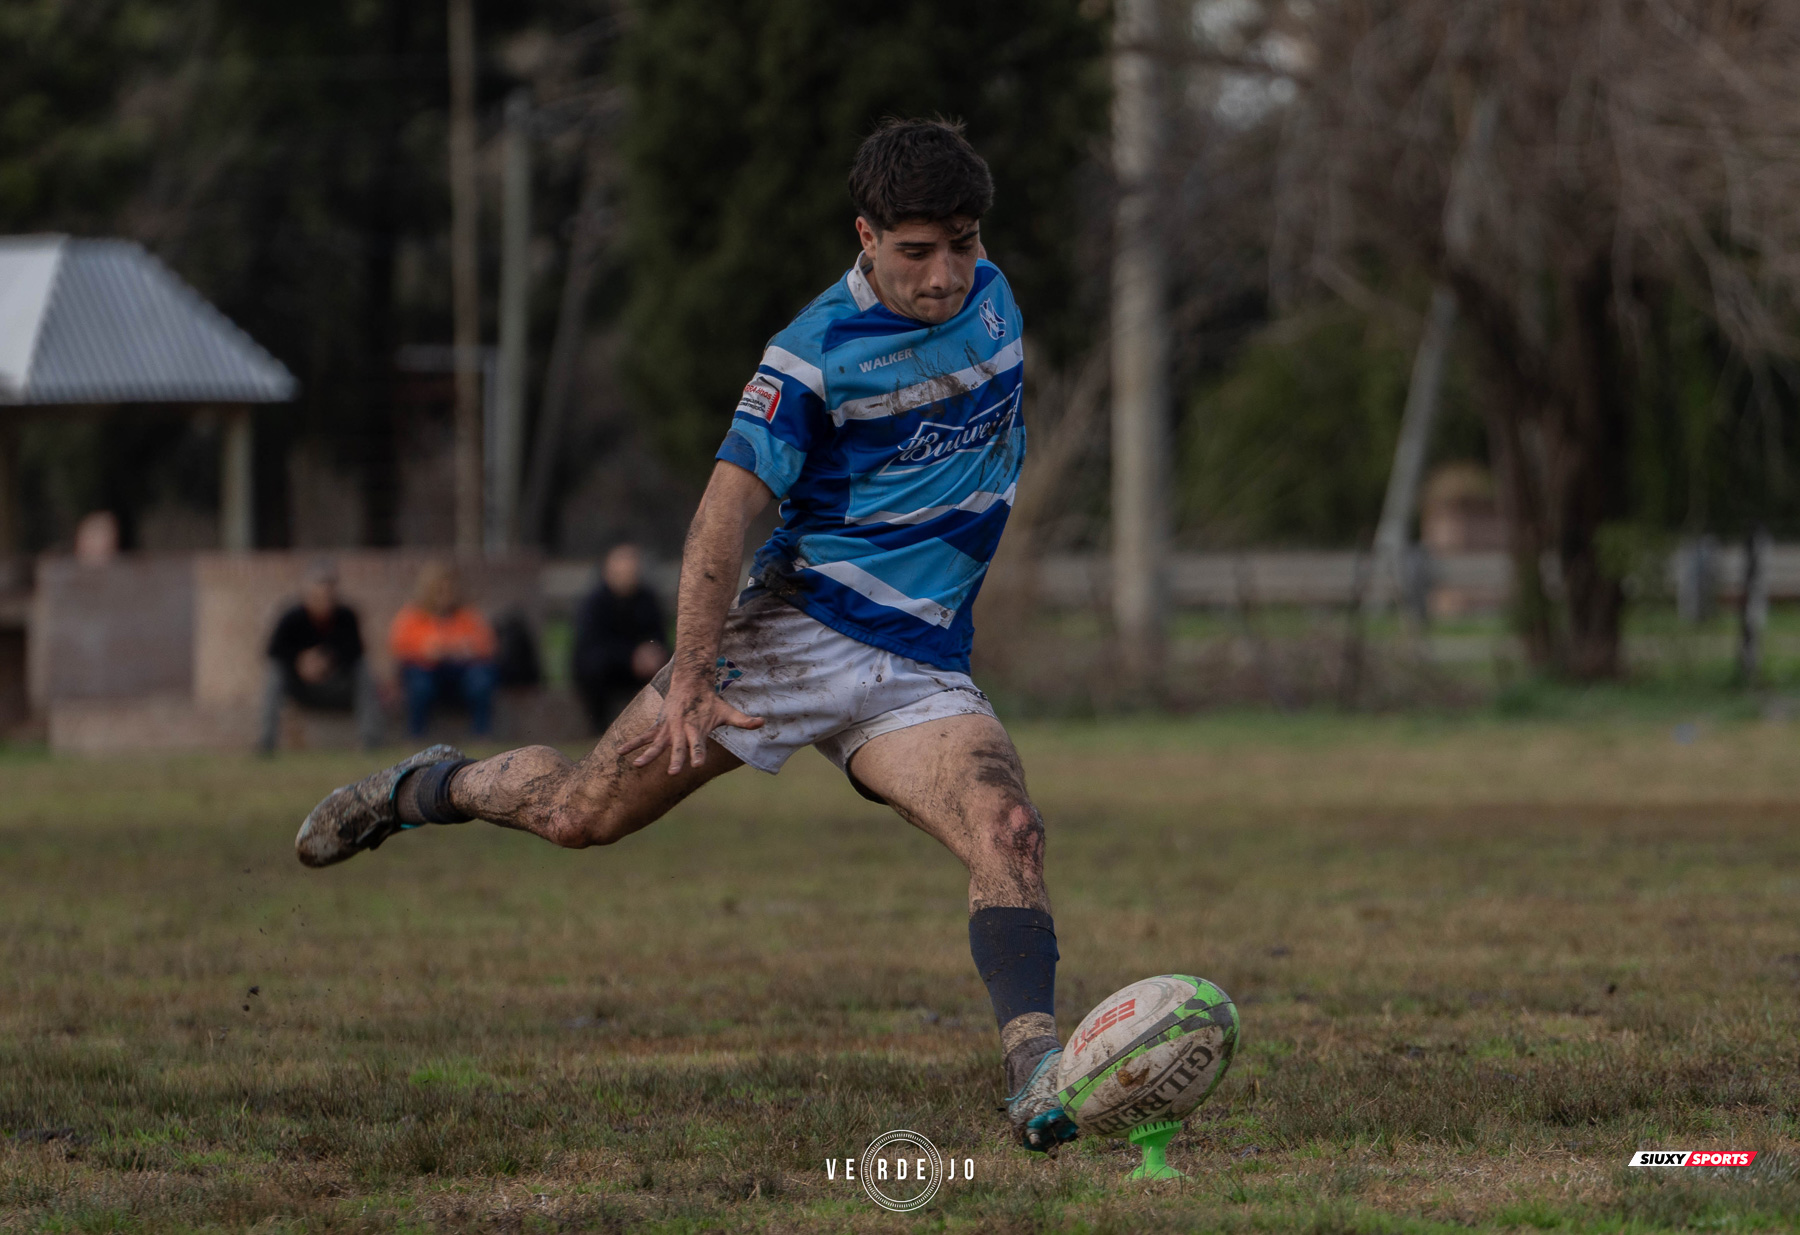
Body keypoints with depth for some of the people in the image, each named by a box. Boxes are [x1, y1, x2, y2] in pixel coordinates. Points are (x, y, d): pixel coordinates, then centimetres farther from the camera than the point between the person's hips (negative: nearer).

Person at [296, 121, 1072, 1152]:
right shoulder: (816, 352, -13)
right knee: (581, 812, -1)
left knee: (1009, 833, -23)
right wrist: (691, 673, -27)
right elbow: (728, 509, -18)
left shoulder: (989, 296, 6)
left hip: (922, 677, 4)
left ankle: (1035, 1072, -33)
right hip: (795, 631, -4)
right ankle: (428, 788, 29)